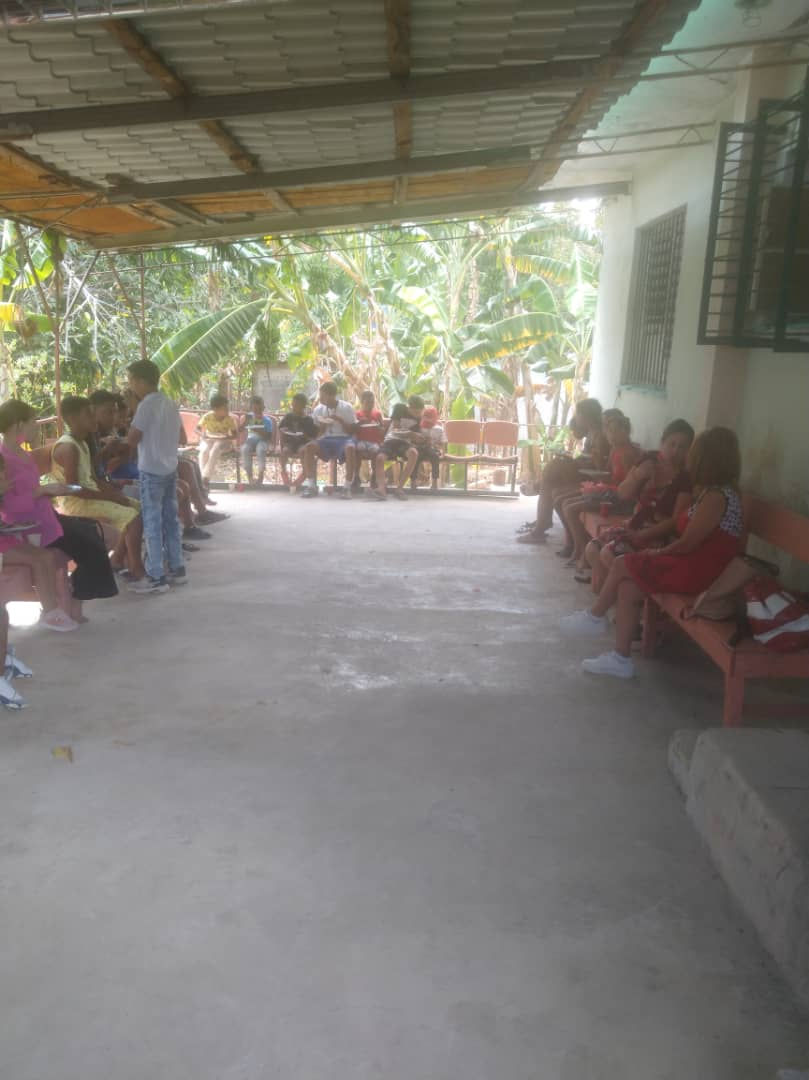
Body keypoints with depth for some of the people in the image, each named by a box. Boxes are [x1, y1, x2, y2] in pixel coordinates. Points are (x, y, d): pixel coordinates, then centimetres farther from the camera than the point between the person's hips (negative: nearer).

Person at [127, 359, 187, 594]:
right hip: (170, 468, 8)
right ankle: (177, 569, 20)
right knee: (170, 520, 14)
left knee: (152, 524, -3)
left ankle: (156, 577, 0)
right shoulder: (170, 403, 10)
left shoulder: (146, 405, -14)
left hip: (151, 471, -8)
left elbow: (132, 440, -11)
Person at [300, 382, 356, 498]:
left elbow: (351, 431, -1)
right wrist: (322, 427, -8)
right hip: (326, 440, 3)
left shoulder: (346, 407, -1)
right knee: (308, 447, -28)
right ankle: (311, 485, -25)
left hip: (343, 439, -3)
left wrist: (340, 420, -14)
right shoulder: (318, 409, 9)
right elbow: (317, 433, 13)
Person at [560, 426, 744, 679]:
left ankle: (595, 617, 15)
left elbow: (687, 544, -19)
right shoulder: (715, 491, 12)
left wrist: (659, 552, -3)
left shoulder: (716, 496, -19)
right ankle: (620, 659, 4)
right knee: (627, 588, 0)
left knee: (622, 566, -6)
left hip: (694, 570, -9)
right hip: (696, 563, 9)